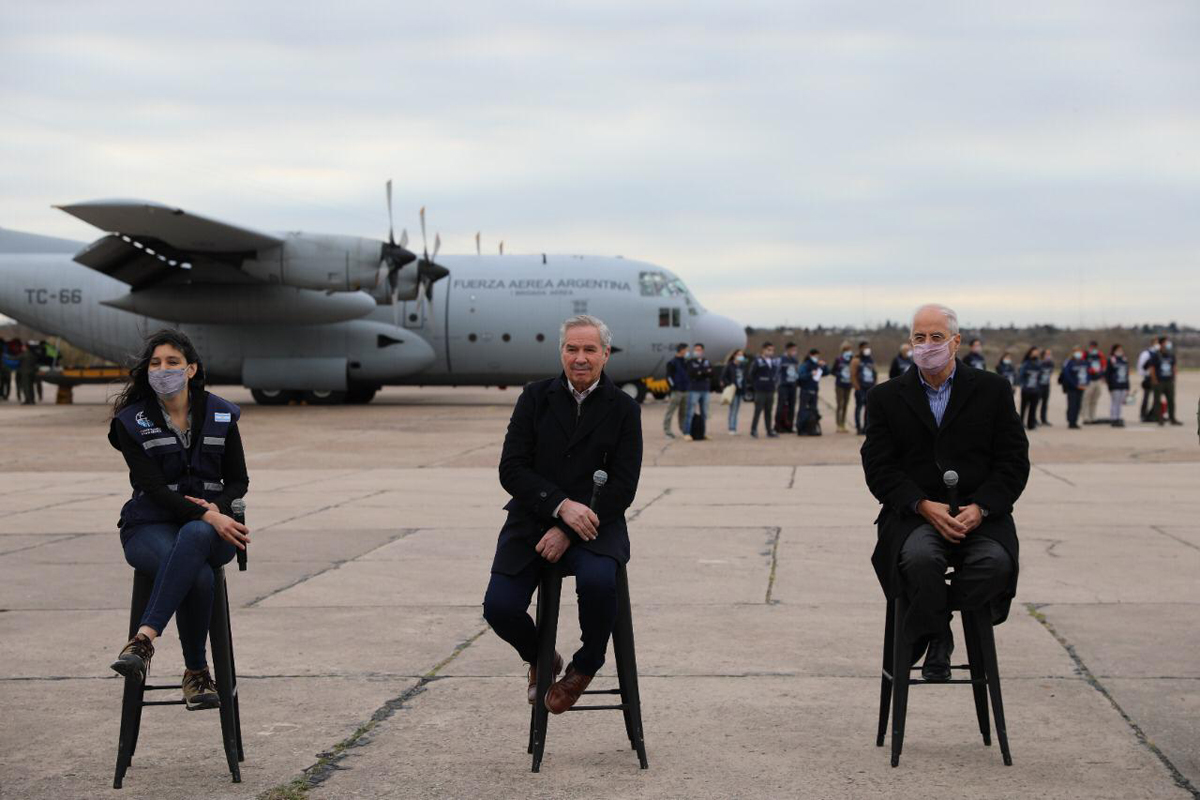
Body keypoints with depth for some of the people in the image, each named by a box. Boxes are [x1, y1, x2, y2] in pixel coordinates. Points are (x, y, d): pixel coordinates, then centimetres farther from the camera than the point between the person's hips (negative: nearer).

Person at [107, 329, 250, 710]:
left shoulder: (220, 415, 7)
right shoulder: (131, 422, -1)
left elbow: (238, 481, 10)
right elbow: (153, 487, -11)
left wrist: (216, 506, -13)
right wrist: (206, 516, -24)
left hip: (210, 525, 1)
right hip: (151, 525, -1)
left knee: (193, 536, -40)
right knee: (199, 576, -37)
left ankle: (145, 638, -47)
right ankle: (196, 673, -26)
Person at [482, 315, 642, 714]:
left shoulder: (623, 409, 1)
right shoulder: (535, 397, 3)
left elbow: (623, 487, -5)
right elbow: (511, 470, -4)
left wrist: (569, 532, -16)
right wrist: (561, 506, -20)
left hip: (592, 525, -1)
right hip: (532, 522, 2)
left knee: (597, 580, -34)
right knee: (499, 607, -19)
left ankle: (586, 666, -3)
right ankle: (540, 661, 17)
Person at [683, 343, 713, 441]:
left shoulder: (707, 362, 12)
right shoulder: (690, 362, 3)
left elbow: (710, 373, -2)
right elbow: (692, 373, -13)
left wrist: (700, 373, -16)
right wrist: (705, 372, -14)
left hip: (705, 390, 4)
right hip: (693, 390, -4)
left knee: (704, 413, 7)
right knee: (690, 412, -9)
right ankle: (686, 433, -8)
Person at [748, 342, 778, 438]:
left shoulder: (773, 361, 9)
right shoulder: (758, 361, -9)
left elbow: (776, 373, 22)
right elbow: (751, 375, -7)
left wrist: (775, 382, 10)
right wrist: (755, 385, -3)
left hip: (770, 390, 6)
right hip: (760, 391, -6)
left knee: (768, 411, 10)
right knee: (758, 410, -5)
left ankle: (770, 431, 14)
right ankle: (753, 429, 3)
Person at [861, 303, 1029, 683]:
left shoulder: (993, 390, 10)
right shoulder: (886, 398, 10)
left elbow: (1014, 461, 5)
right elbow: (879, 468, 1)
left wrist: (980, 508, -12)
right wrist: (924, 506, -15)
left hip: (980, 513, 1)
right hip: (914, 513, -1)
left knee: (996, 561, -32)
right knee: (921, 558, -35)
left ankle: (918, 636, -11)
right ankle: (937, 638, -8)